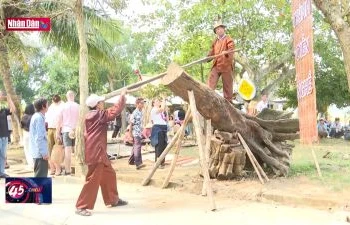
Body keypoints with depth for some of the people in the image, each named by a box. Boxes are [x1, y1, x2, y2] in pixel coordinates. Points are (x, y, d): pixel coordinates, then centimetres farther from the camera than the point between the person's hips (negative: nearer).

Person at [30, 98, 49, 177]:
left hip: (38, 152, 10)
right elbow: (39, 137, -21)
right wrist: (44, 152, -20)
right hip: (40, 153, -10)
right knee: (40, 176, -5)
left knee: (41, 175, 17)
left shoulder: (36, 116, 14)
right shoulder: (39, 118, -16)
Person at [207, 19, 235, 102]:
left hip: (226, 65, -5)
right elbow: (212, 51, 24)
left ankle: (228, 101, 6)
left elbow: (231, 49, -14)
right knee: (211, 82, -8)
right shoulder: (215, 41, 20)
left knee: (227, 85, 0)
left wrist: (226, 52, -35)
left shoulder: (228, 39, 1)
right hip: (216, 65, 5)